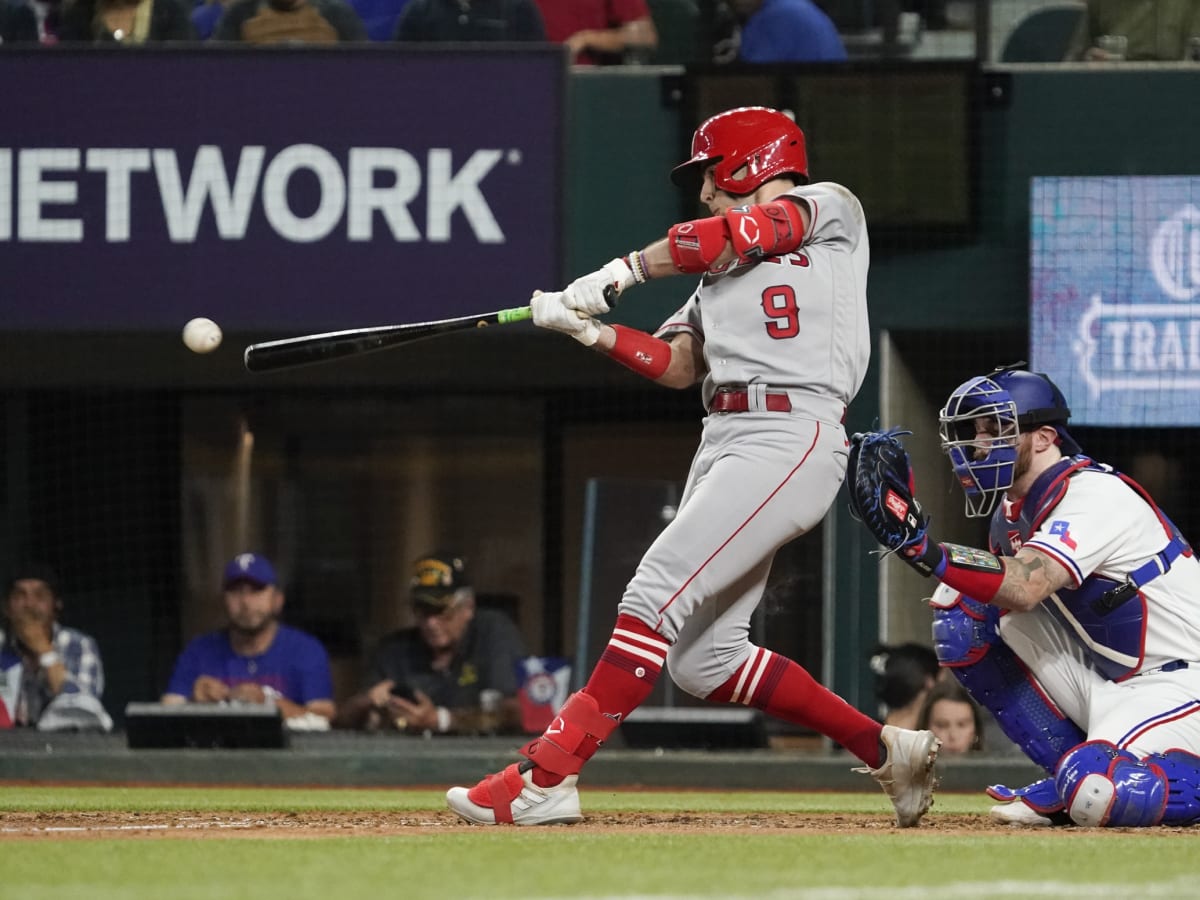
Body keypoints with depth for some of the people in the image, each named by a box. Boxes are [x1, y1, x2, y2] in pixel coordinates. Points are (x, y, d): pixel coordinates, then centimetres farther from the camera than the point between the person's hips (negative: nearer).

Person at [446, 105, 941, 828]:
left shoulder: (831, 209, 6)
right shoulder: (723, 269, 28)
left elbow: (727, 238, -9)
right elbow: (678, 365, 16)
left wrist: (620, 274, -7)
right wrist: (590, 329, 2)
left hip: (791, 437, -9)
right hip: (724, 442, 9)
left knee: (657, 593, -20)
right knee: (702, 656, 4)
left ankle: (547, 778, -26)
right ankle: (887, 751, 15)